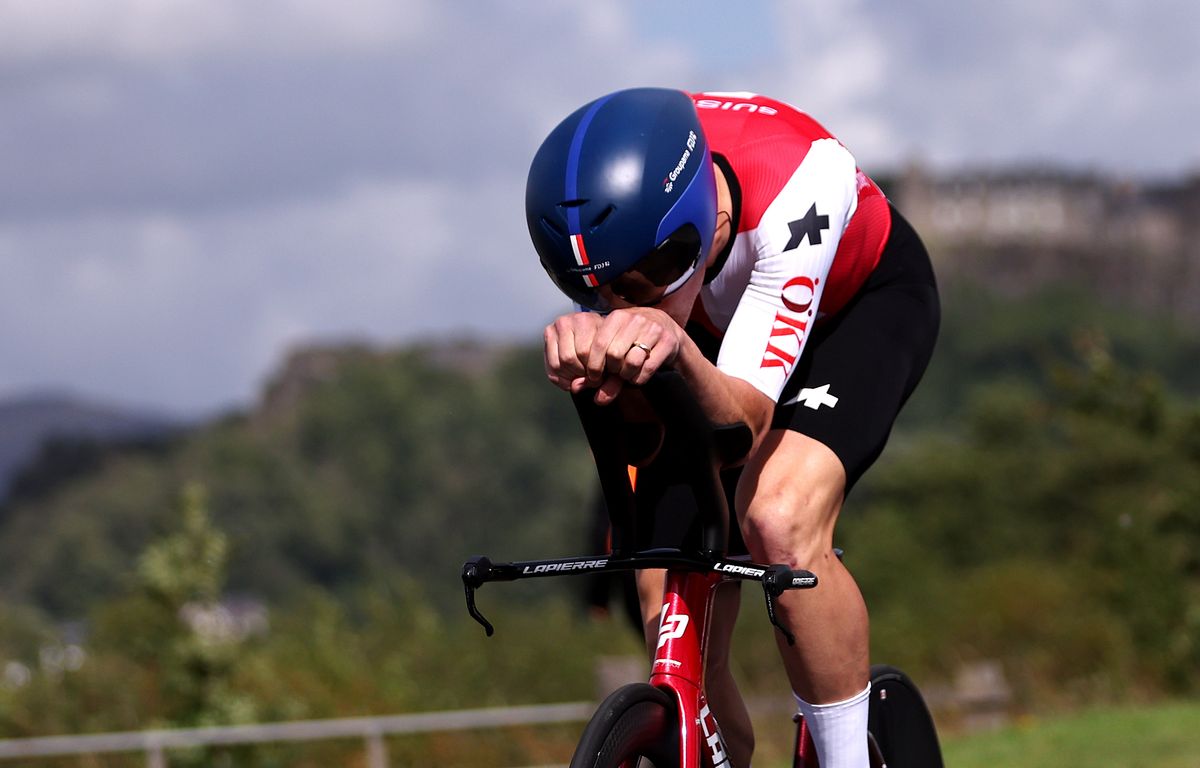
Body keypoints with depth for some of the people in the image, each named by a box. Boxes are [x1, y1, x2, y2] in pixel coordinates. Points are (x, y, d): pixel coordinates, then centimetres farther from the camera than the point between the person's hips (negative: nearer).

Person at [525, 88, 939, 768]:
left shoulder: (797, 187, -43)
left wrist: (676, 347, -65)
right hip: (715, 325, 4)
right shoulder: (604, 201, -32)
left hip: (859, 303, -4)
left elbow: (747, 415, -44)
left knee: (780, 522, -31)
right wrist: (588, 339, -52)